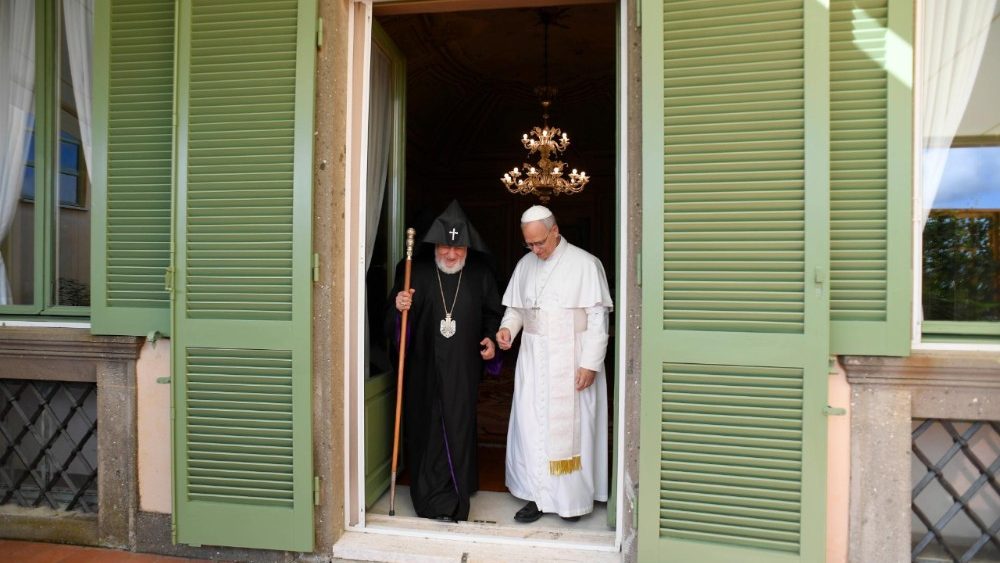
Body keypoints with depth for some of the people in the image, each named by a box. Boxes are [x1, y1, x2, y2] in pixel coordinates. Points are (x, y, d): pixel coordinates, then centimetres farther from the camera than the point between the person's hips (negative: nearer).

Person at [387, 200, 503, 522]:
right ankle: (427, 495, 24)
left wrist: (491, 338, -3)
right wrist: (399, 308, -19)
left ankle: (451, 501, 13)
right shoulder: (415, 271, -1)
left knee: (458, 430, 1)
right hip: (422, 367, 0)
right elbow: (392, 323, 2)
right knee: (424, 429, 7)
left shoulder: (480, 274, 3)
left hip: (462, 371, 0)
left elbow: (493, 313, 14)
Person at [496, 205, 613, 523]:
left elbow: (598, 318, -9)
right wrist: (507, 328, -5)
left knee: (570, 427, 3)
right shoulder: (525, 265, 8)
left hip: (571, 360, -4)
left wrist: (590, 363, -13)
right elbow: (515, 308, 16)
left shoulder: (585, 264, -8)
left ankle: (574, 497, 19)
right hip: (532, 357, 5)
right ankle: (538, 495, 17)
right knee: (531, 426, 5)